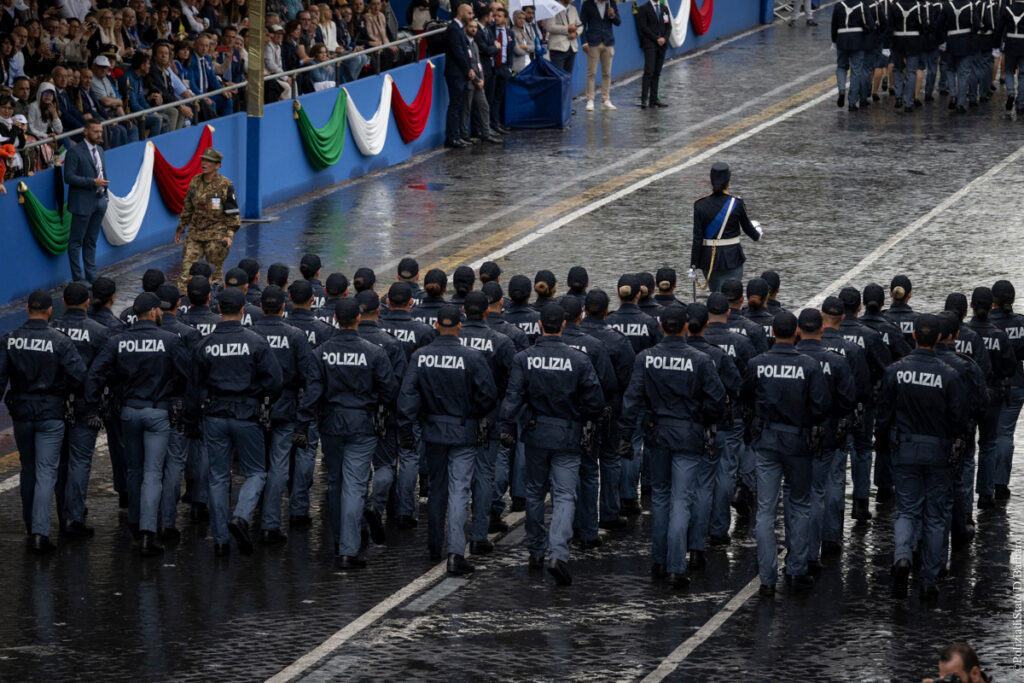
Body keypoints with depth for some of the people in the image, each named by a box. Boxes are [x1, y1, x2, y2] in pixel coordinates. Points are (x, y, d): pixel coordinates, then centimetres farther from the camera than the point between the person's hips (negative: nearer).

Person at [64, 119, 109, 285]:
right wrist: (93, 182, -22)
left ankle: (91, 276, 18)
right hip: (83, 203, -8)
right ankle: (78, 278, 4)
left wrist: (104, 194, 13)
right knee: (76, 241, 0)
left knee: (91, 241, 14)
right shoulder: (75, 152, -12)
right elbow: (69, 177, -18)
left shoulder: (99, 150, 12)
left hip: (99, 201, 8)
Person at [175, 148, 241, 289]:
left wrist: (229, 235, -14)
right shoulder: (195, 182, 6)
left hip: (216, 235, -4)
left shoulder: (225, 185, -9)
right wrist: (180, 228, 19)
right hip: (195, 232, 4)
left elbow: (233, 213, -6)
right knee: (187, 267, -2)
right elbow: (188, 208, 17)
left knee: (215, 271, 3)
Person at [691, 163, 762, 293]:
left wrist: (693, 265, -2)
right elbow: (747, 227, 6)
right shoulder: (736, 203, -10)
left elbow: (697, 238, -7)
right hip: (732, 257, -2)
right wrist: (757, 233, 29)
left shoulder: (700, 205, -6)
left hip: (709, 258, 2)